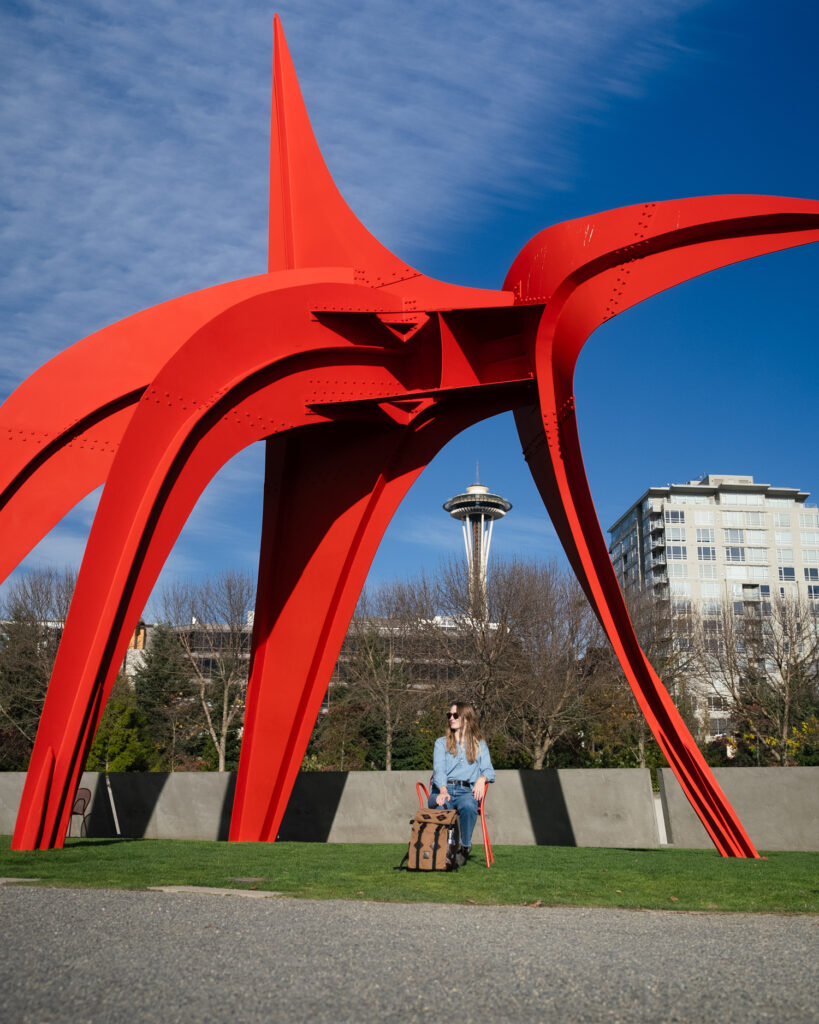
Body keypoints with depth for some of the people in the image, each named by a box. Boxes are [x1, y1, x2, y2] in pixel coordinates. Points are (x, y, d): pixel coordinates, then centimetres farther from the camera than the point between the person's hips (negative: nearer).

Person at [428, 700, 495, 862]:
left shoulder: (480, 745, 24)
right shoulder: (441, 743, 21)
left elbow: (489, 770, 11)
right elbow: (439, 769, 3)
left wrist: (482, 779, -16)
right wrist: (443, 790, -18)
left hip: (467, 790, 0)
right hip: (442, 789, 0)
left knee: (468, 806, -38)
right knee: (441, 808, -38)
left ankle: (465, 847, -20)